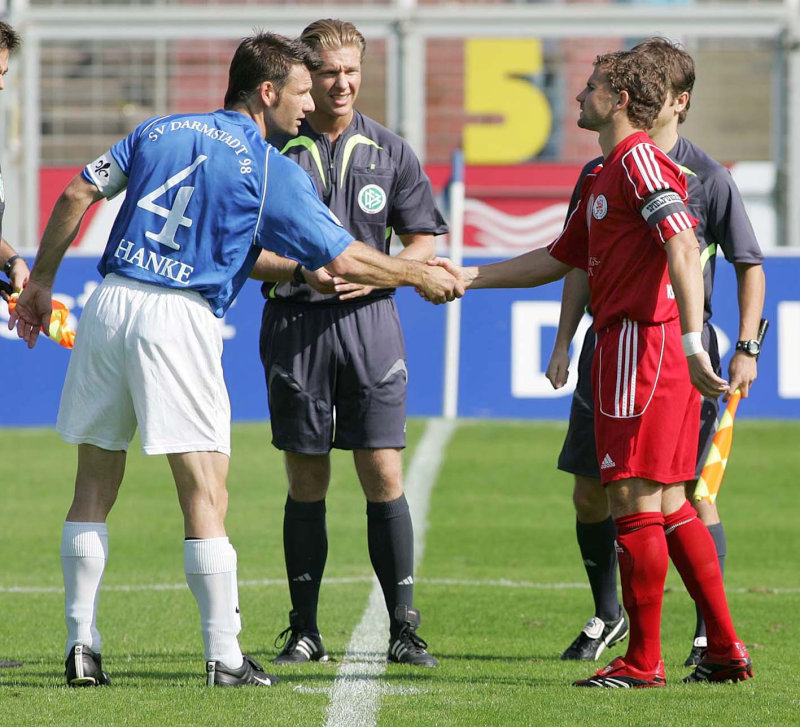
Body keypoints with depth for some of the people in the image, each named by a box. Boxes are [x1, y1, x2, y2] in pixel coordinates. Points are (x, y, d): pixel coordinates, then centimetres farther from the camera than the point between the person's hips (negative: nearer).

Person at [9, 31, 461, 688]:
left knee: (96, 483, 12)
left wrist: (41, 282, 19)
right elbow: (344, 258, -1)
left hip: (109, 305, 6)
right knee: (206, 493, -3)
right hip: (179, 319, -5)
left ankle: (82, 646, 11)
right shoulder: (272, 171, -1)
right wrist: (423, 277, 14)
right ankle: (225, 657, -4)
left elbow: (77, 196, 11)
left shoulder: (159, 132, 15)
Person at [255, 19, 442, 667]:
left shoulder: (389, 151, 7)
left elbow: (422, 242, 10)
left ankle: (404, 629, 0)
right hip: (295, 322, 0)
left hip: (370, 321, 1)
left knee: (383, 477, -5)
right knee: (306, 482, 4)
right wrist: (302, 272, -16)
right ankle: (304, 631, 11)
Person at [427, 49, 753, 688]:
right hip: (630, 342, 10)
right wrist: (468, 276, 30)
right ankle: (725, 649, 13)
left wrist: (692, 342, -32)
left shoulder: (639, 161, -10)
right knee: (667, 503, 11)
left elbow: (683, 247, -22)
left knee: (634, 497, -7)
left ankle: (643, 661, -4)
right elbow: (558, 259, 31)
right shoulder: (605, 175, 22)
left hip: (642, 342, -10)